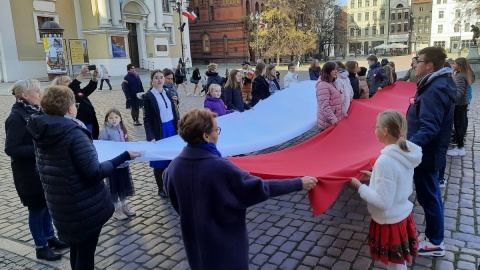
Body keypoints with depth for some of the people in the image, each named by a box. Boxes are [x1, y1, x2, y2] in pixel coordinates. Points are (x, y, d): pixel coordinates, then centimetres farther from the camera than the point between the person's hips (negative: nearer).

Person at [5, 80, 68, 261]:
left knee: (47, 205, 18)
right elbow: (11, 149, -24)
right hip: (29, 173, -8)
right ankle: (41, 247, 22)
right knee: (37, 208, 6)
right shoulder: (16, 117, -20)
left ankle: (50, 237, 35)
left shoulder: (34, 112, 5)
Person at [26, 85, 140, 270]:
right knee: (85, 254, 8)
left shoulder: (40, 132, 1)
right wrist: (124, 157, -18)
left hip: (59, 206, 8)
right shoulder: (73, 133, -23)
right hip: (85, 207, -8)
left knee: (76, 250, 25)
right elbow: (95, 172, -24)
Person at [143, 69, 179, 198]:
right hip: (160, 131, -5)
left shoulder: (168, 94, 9)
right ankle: (161, 188, 20)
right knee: (160, 161, 5)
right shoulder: (148, 96, -8)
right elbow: (147, 119, -11)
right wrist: (151, 137, -18)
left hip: (171, 128, 5)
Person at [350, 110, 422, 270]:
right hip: (402, 215, 8)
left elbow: (383, 202, -26)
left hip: (390, 222, -8)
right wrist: (374, 176, 8)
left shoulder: (385, 161, -30)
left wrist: (359, 186, -17)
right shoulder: (406, 153, -4)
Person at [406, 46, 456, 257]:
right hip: (430, 151, 10)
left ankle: (435, 243, 21)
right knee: (430, 194, 21)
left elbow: (428, 129, -33)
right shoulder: (439, 83, 8)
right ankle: (433, 235, 37)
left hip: (427, 153, -10)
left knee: (428, 196, 4)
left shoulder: (434, 90, -25)